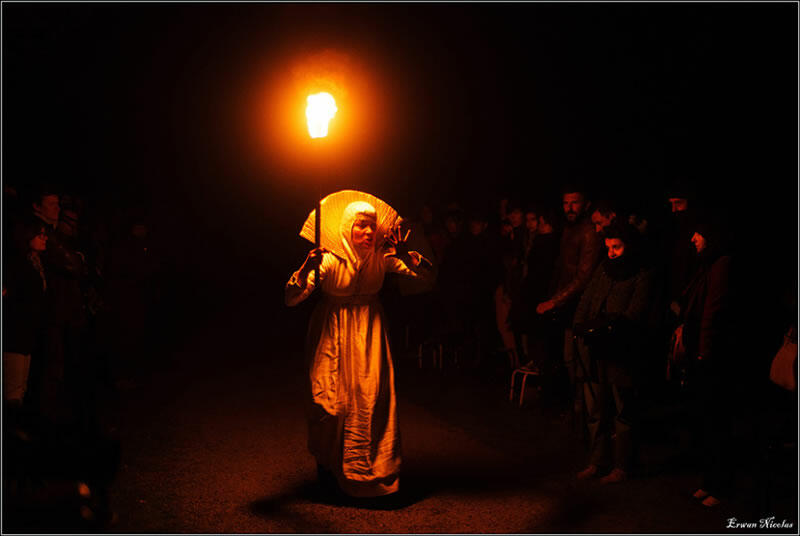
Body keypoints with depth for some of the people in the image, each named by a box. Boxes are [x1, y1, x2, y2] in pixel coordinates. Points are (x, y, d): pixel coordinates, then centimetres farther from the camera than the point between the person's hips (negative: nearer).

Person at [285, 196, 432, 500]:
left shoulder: (382, 257, -5)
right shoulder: (329, 260, -15)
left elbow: (425, 273, -8)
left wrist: (404, 254, -28)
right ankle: (328, 469, 17)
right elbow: (291, 299, -19)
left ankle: (374, 471, 13)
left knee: (373, 400, -5)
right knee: (331, 404, -6)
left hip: (369, 335, 3)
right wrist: (306, 269, -38)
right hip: (333, 336, -2)